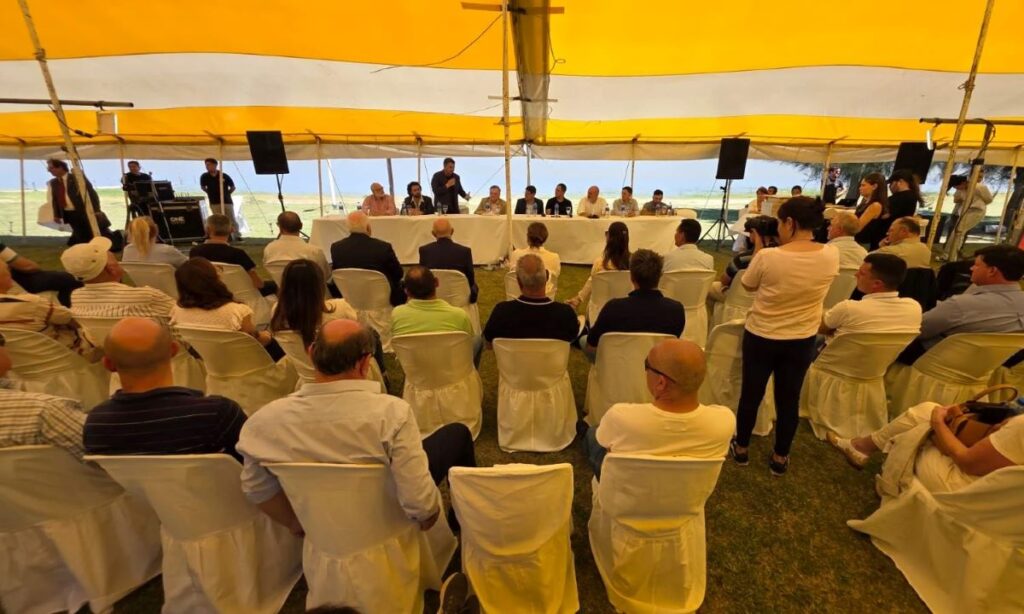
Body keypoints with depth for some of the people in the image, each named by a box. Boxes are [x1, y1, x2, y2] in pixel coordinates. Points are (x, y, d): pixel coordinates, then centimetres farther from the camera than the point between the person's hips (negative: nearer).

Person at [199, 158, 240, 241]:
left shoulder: (224, 176, -2)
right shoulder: (204, 177, 1)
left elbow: (233, 187, 8)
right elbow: (203, 187, 16)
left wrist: (226, 194, 6)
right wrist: (211, 194, 12)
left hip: (227, 201, 0)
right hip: (214, 203, 1)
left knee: (232, 219, 1)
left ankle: (237, 236, 7)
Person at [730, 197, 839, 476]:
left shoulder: (768, 256, -23)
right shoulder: (831, 255, -11)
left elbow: (748, 285, -5)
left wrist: (758, 246, 2)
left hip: (760, 337, -3)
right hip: (802, 340, 3)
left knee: (751, 393, 15)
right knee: (789, 398, 17)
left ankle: (741, 448, 33)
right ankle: (780, 458, 33)